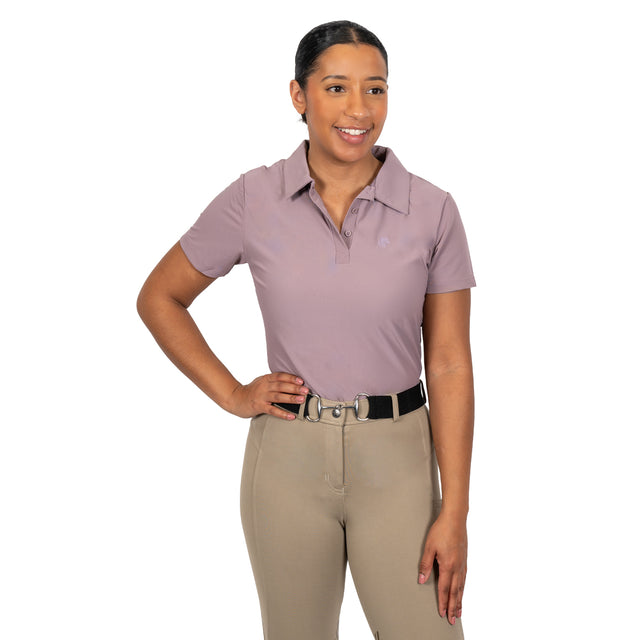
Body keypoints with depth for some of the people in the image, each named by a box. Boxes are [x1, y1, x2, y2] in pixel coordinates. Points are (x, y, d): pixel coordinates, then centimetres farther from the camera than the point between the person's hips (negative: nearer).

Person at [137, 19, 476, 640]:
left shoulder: (431, 210, -5)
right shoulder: (252, 200, -4)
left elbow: (449, 367, -4)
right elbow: (158, 298, 8)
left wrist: (454, 513, -7)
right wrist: (232, 394, 0)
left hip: (396, 459, 0)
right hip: (288, 457, 1)